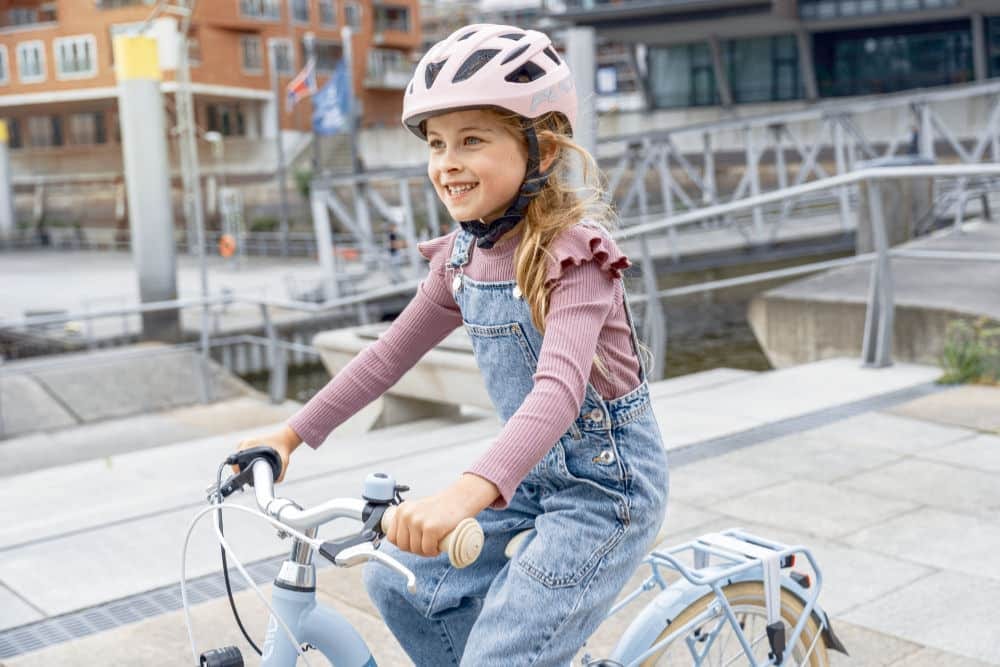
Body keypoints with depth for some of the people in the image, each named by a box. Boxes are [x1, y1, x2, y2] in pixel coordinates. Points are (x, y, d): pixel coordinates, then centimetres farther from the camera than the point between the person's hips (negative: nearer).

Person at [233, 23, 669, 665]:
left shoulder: (573, 251, -23)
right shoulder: (463, 255, 0)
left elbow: (560, 384, -38)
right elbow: (391, 352, 10)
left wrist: (470, 490, -54)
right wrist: (292, 433, 9)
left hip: (607, 476, -7)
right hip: (534, 465, 8)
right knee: (396, 580, 6)